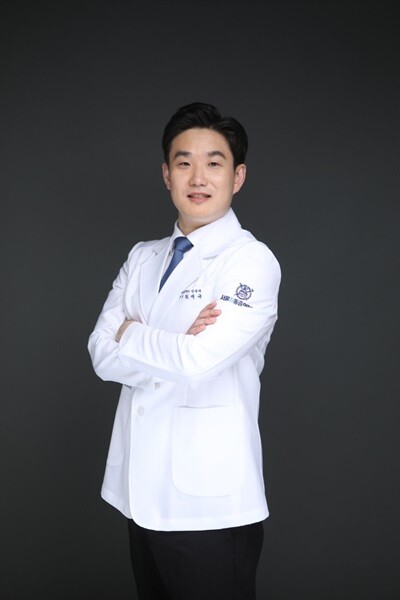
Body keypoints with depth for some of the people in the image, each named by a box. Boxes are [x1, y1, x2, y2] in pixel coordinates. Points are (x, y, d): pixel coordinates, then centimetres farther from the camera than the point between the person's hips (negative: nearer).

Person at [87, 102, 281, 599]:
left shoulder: (252, 261, -12)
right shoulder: (142, 259, 9)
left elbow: (198, 363, -23)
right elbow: (102, 355, -1)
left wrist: (130, 335, -6)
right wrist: (174, 347, -17)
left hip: (210, 506, -6)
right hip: (140, 496, 6)